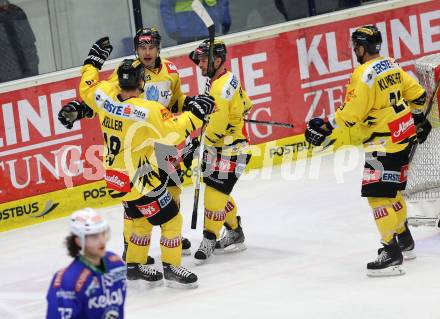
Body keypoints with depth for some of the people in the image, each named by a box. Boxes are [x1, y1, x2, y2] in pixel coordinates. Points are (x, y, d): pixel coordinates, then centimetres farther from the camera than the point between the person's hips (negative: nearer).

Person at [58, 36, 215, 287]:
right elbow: (175, 132, -26)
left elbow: (87, 87, 14)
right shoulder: (148, 111, -27)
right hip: (140, 182, -8)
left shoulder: (104, 95, -8)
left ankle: (134, 266, 35)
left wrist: (94, 60, 25)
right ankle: (172, 269, 15)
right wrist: (196, 112, -16)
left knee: (142, 220, 26)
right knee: (171, 220, 7)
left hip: (115, 178, 8)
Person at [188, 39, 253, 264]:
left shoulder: (221, 87, -23)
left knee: (215, 192, -9)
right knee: (219, 191, 17)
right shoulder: (227, 79, 8)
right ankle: (235, 234, 29)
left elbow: (216, 127, -25)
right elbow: (246, 104, 22)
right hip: (220, 148, 10)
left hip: (230, 150, -10)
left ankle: (209, 240, -2)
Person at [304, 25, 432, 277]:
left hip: (385, 142, -10)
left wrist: (326, 131, -12)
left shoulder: (365, 74, -18)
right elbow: (417, 93, 18)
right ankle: (405, 242, 34)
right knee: (393, 190, 22)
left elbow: (350, 114, -20)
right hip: (404, 133, 10)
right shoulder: (392, 66, 8)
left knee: (378, 193, -9)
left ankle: (392, 253, -14)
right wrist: (418, 119, 33)